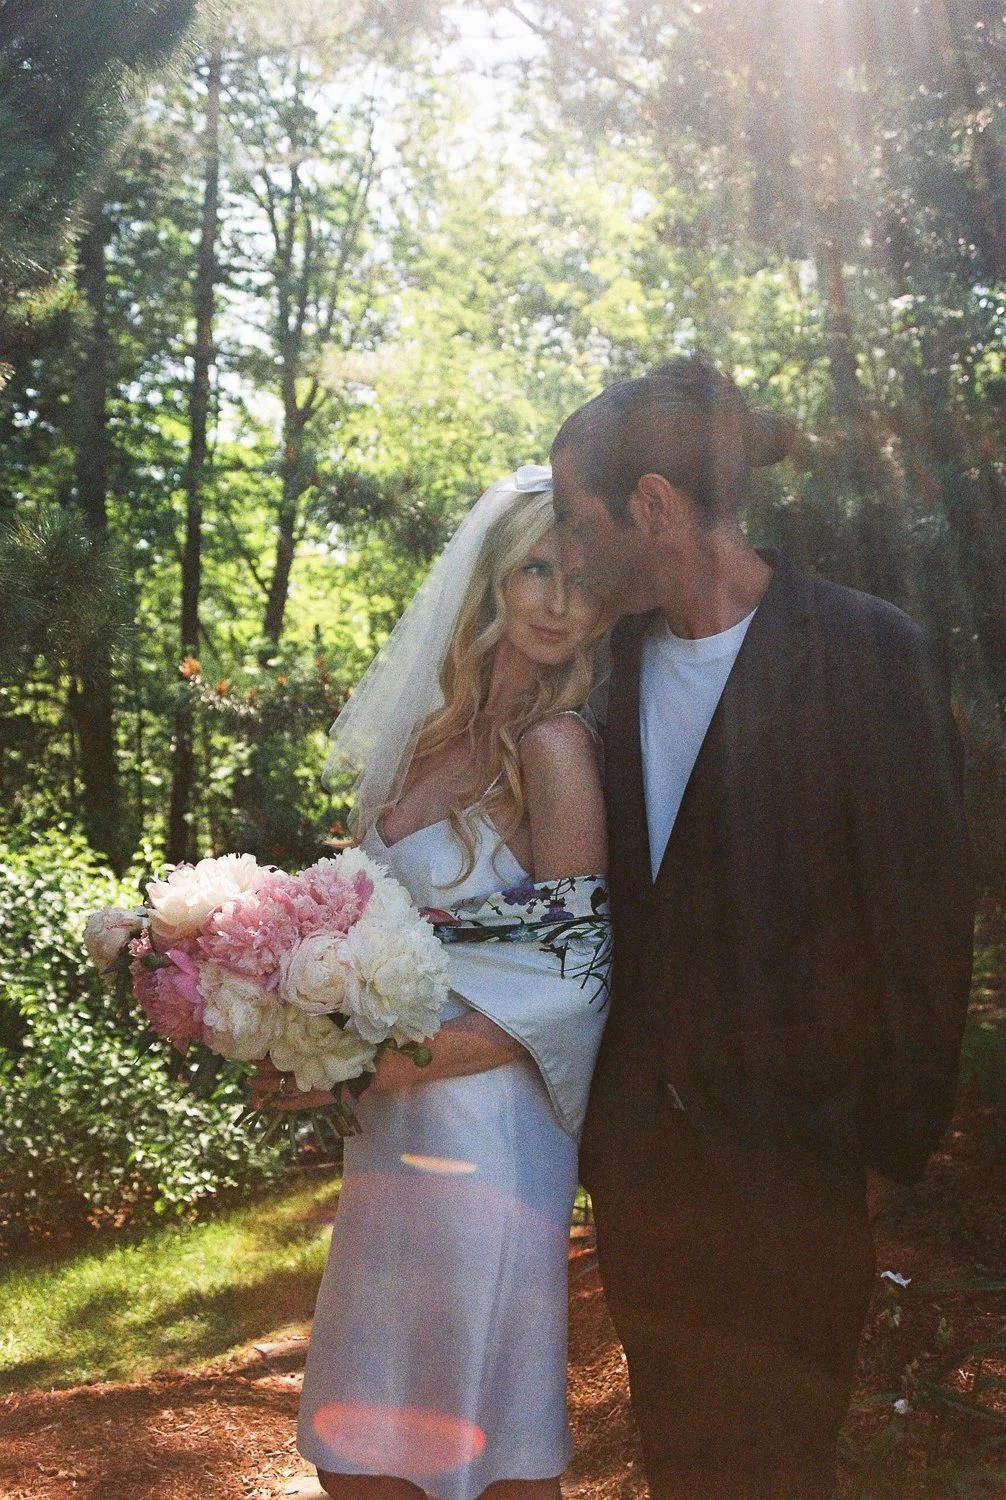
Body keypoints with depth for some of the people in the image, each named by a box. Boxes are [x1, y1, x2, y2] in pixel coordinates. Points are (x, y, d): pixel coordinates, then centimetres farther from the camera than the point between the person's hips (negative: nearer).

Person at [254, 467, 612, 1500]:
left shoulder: (554, 746, -12)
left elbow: (569, 986, -14)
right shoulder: (437, 730, 8)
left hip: (484, 1132, -7)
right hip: (392, 1132, 7)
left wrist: (387, 1064, -16)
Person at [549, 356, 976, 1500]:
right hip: (641, 1137, 5)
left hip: (785, 1147, -5)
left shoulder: (870, 654, -13)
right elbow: (615, 883, 9)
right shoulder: (616, 657, 3)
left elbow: (921, 902, -10)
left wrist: (899, 1133, -7)